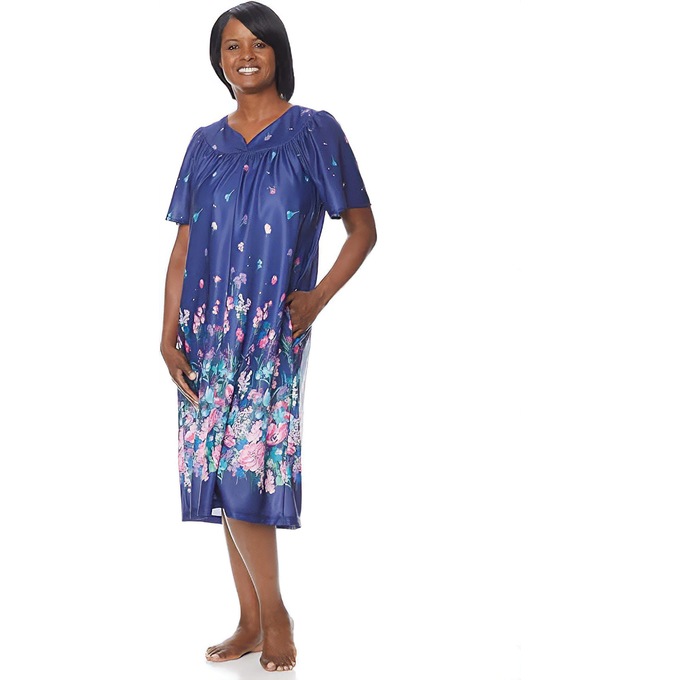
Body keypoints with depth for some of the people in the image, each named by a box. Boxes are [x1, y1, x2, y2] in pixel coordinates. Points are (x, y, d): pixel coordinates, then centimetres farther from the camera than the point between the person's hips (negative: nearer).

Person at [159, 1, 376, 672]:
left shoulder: (314, 130, 2)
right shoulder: (206, 142, 13)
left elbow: (362, 230, 4)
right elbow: (183, 248, 10)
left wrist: (318, 296, -9)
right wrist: (169, 335, 1)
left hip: (275, 328, -4)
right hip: (210, 328, 4)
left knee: (242, 470, -13)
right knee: (225, 473, 4)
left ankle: (274, 616, 7)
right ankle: (252, 623, 17)